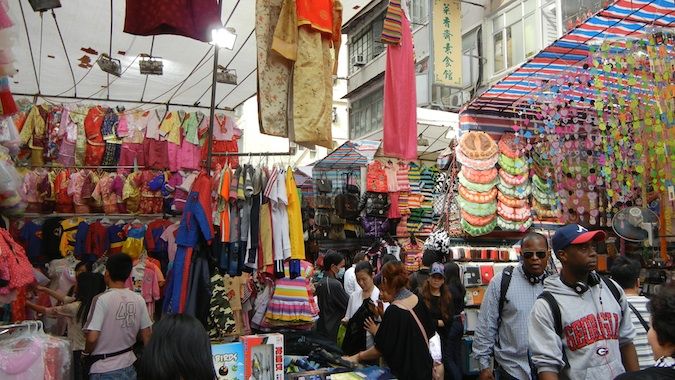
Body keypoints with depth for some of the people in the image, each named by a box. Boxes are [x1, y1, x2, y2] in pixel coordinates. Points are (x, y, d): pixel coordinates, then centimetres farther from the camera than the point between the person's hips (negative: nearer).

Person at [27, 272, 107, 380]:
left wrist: (27, 304, 9)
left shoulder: (75, 307, -20)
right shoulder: (93, 303, 1)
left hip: (78, 353, -7)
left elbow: (48, 311, -6)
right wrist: (44, 289, 21)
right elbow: (64, 299, 14)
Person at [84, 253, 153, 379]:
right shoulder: (139, 300, -3)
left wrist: (86, 353, 0)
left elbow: (92, 338, -20)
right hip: (129, 366, 4)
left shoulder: (102, 299, -17)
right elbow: (147, 335, 1)